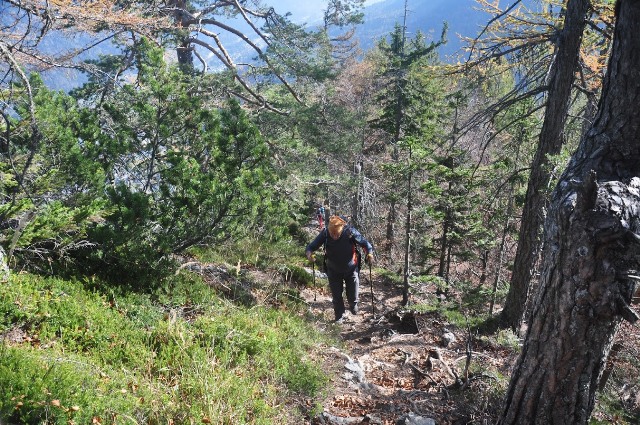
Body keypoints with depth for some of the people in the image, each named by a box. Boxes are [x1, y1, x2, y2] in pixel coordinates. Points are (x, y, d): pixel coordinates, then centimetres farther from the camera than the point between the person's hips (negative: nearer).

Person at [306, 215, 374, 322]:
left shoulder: (350, 232, -27)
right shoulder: (325, 233, -24)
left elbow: (365, 243, -14)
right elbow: (311, 246, -18)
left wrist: (369, 253, -32)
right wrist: (309, 253, -40)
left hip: (351, 270, -1)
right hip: (334, 271, 1)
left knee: (352, 297, 11)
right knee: (336, 297, 12)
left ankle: (353, 305, 47)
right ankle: (339, 316, 37)